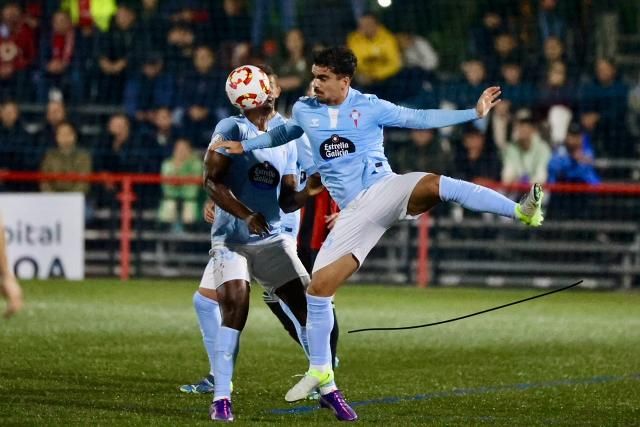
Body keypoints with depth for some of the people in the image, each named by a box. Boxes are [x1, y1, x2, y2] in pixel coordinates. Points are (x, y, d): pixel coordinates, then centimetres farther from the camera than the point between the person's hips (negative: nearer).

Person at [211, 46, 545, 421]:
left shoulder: (370, 108, -3)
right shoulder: (305, 110, 8)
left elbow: (421, 119, 2)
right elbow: (286, 133, 31)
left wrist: (475, 113, -3)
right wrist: (245, 146, 32)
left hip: (385, 190, -3)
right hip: (354, 213, 3)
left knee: (437, 184, -36)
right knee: (319, 286, -7)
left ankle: (522, 211, -40)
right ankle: (321, 376, 6)